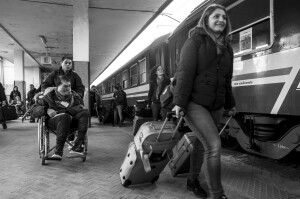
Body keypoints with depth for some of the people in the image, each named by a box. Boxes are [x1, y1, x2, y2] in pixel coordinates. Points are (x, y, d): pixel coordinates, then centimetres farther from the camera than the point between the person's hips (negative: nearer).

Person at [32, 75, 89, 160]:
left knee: (85, 112, -24)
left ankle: (77, 146, -33)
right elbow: (34, 110, 6)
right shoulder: (50, 96, 9)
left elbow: (80, 108, 4)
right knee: (65, 117, -37)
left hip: (71, 121, 4)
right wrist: (46, 110, -16)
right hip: (54, 121, -3)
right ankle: (59, 150, -38)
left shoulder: (74, 95, 18)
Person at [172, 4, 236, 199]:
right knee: (214, 144, -16)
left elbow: (227, 79, 19)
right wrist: (179, 102, -20)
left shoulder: (227, 48, 13)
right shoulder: (195, 41, -4)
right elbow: (185, 73, -13)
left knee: (202, 144, 14)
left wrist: (230, 104, 22)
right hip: (194, 103, -6)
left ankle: (193, 180, 35)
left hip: (216, 106, 6)